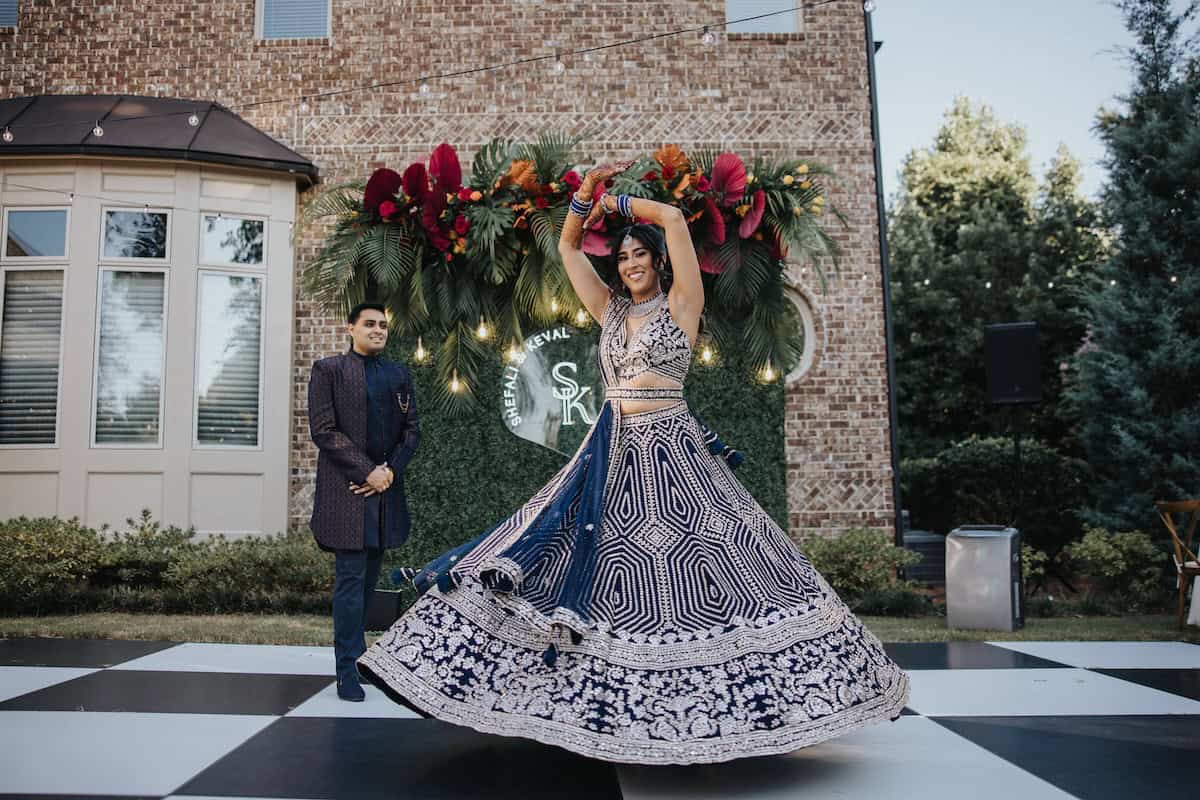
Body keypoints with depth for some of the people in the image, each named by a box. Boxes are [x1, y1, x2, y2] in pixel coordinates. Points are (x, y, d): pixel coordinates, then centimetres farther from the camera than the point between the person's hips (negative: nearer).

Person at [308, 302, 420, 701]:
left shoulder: (399, 375, 15)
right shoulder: (328, 370, 0)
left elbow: (412, 430, 12)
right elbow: (324, 430, -8)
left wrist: (390, 470, -5)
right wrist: (367, 471, -13)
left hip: (386, 488, 5)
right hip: (347, 490, -5)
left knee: (369, 578, 11)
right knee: (351, 579, -6)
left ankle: (357, 654, 23)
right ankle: (348, 672, 0)